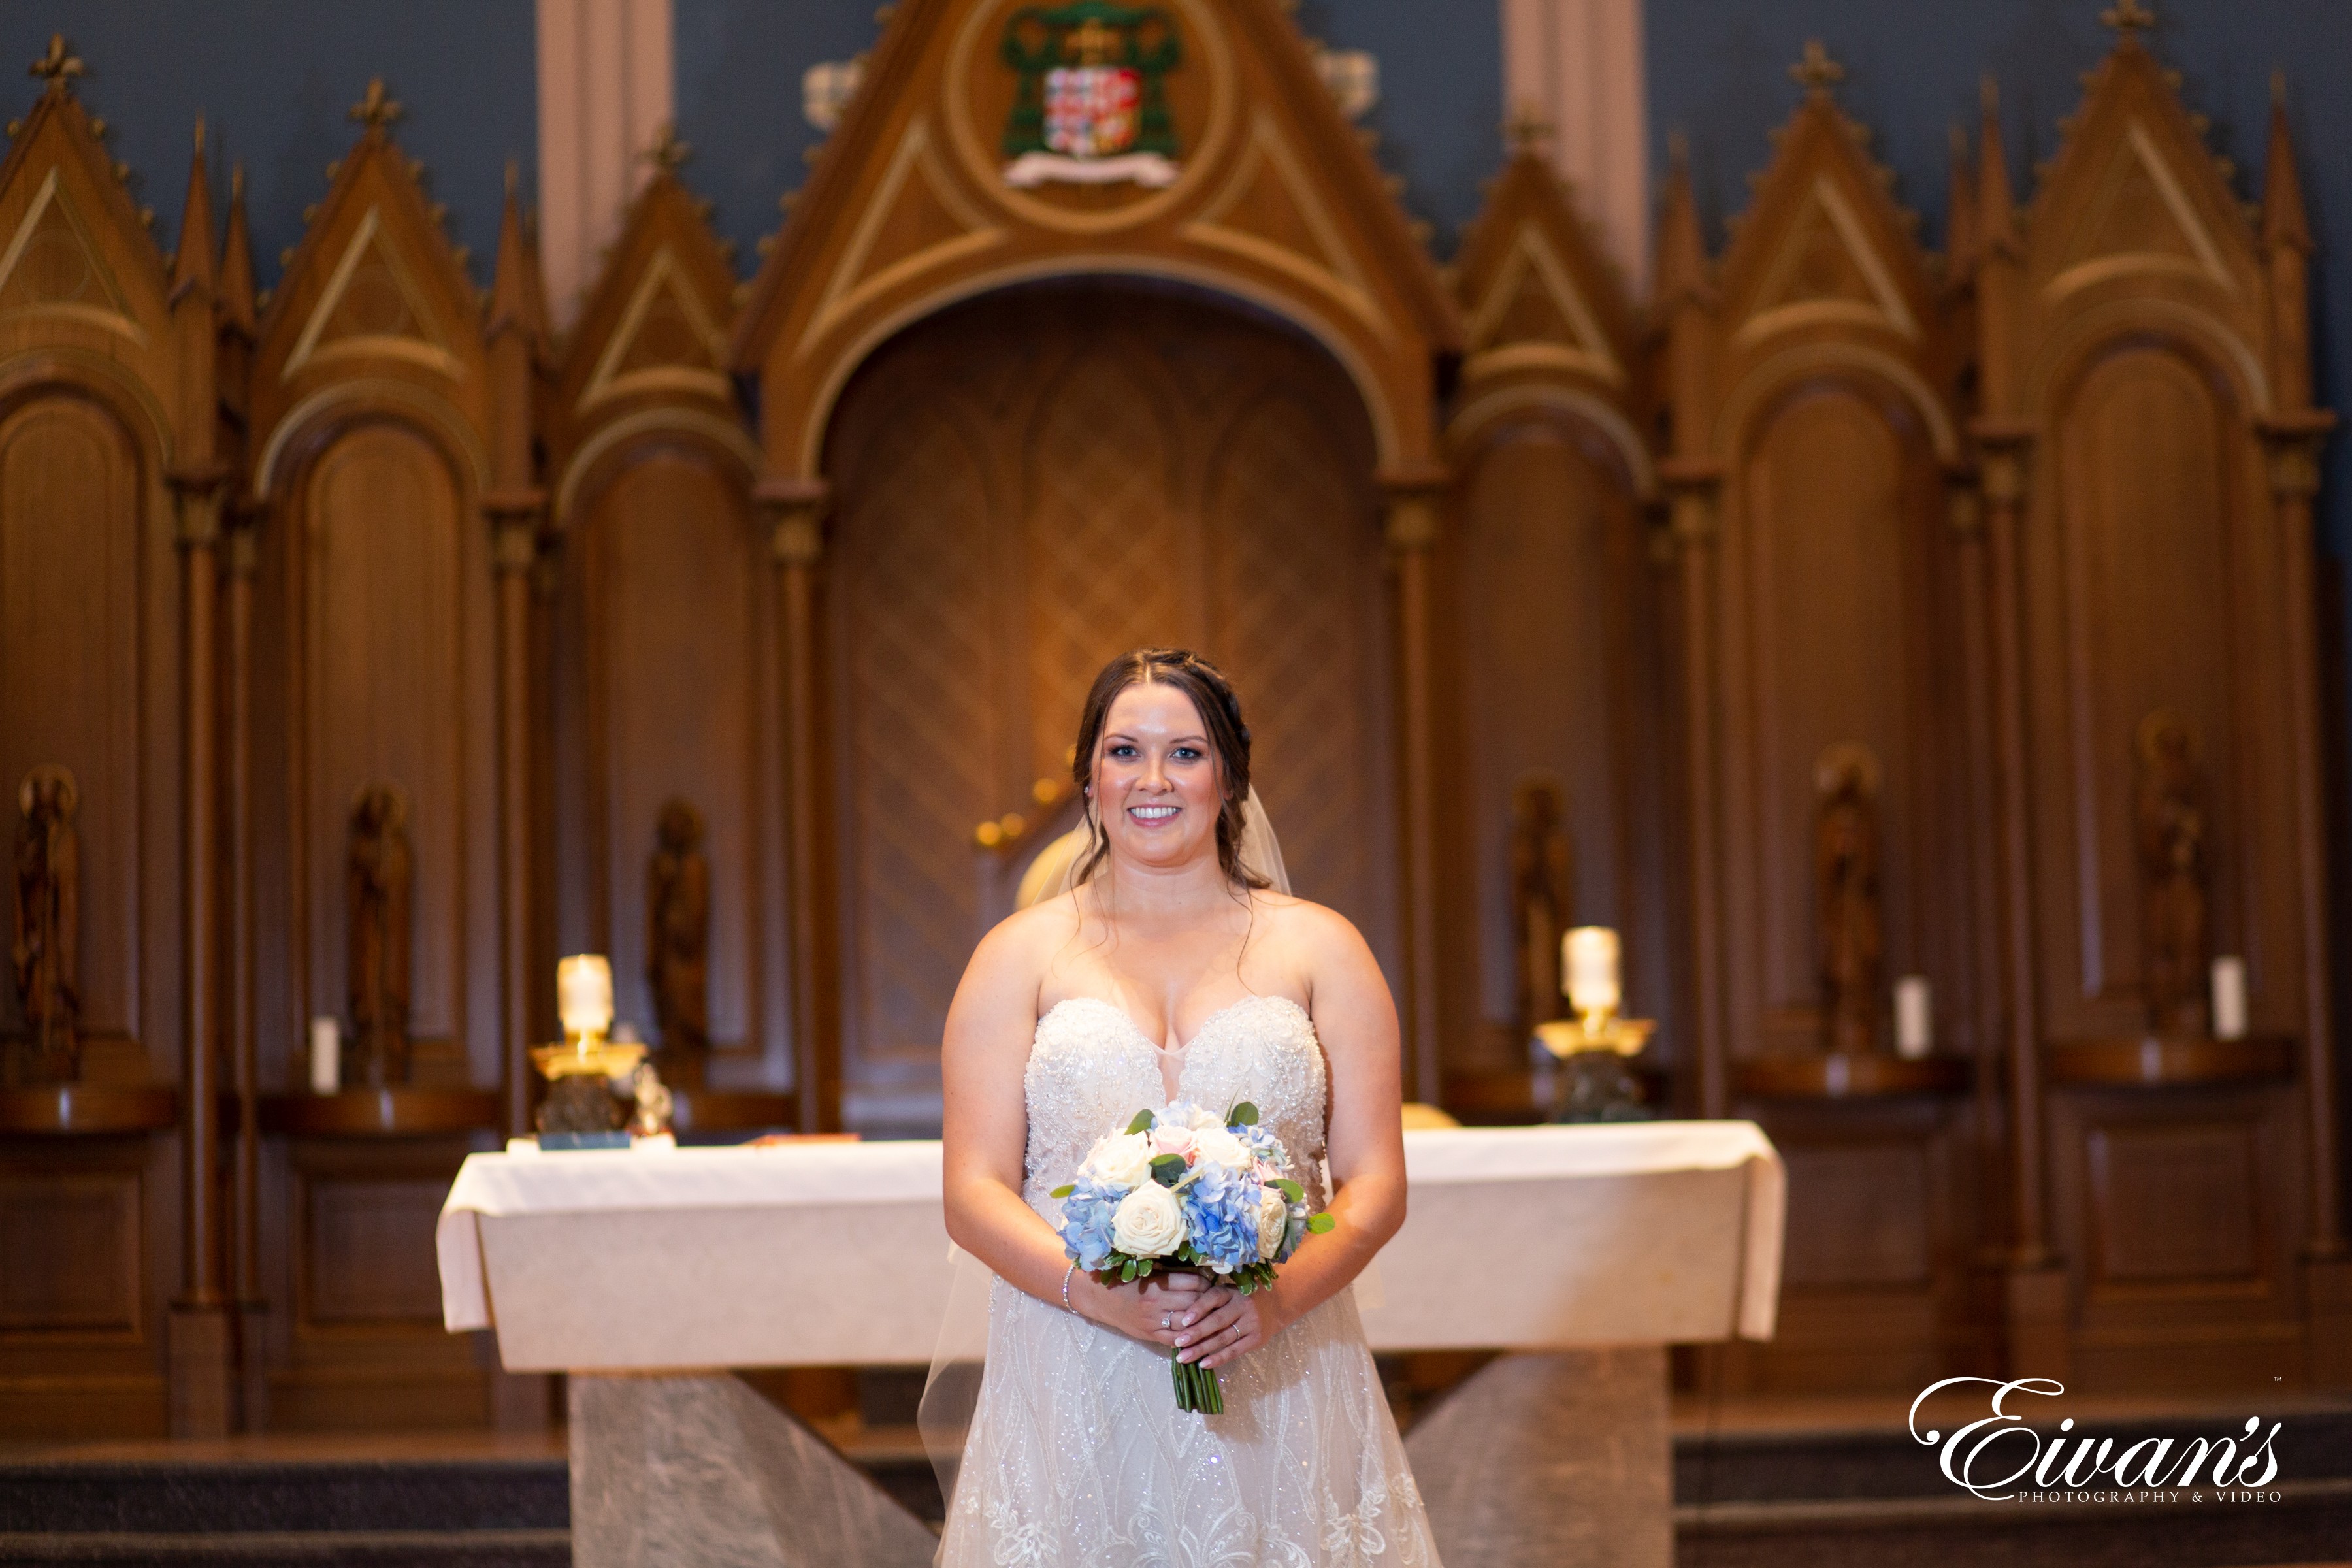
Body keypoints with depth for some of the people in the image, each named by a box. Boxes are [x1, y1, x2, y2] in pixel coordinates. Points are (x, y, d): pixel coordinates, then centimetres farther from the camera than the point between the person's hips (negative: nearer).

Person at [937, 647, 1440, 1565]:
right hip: (1073, 1393, 0)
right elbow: (973, 1195, 0)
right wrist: (1103, 1295, -17)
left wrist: (1279, 1296, -15)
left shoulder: (1319, 950, 9)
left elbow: (1375, 1187, 3)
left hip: (1275, 1384, 1)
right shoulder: (1020, 958, 7)